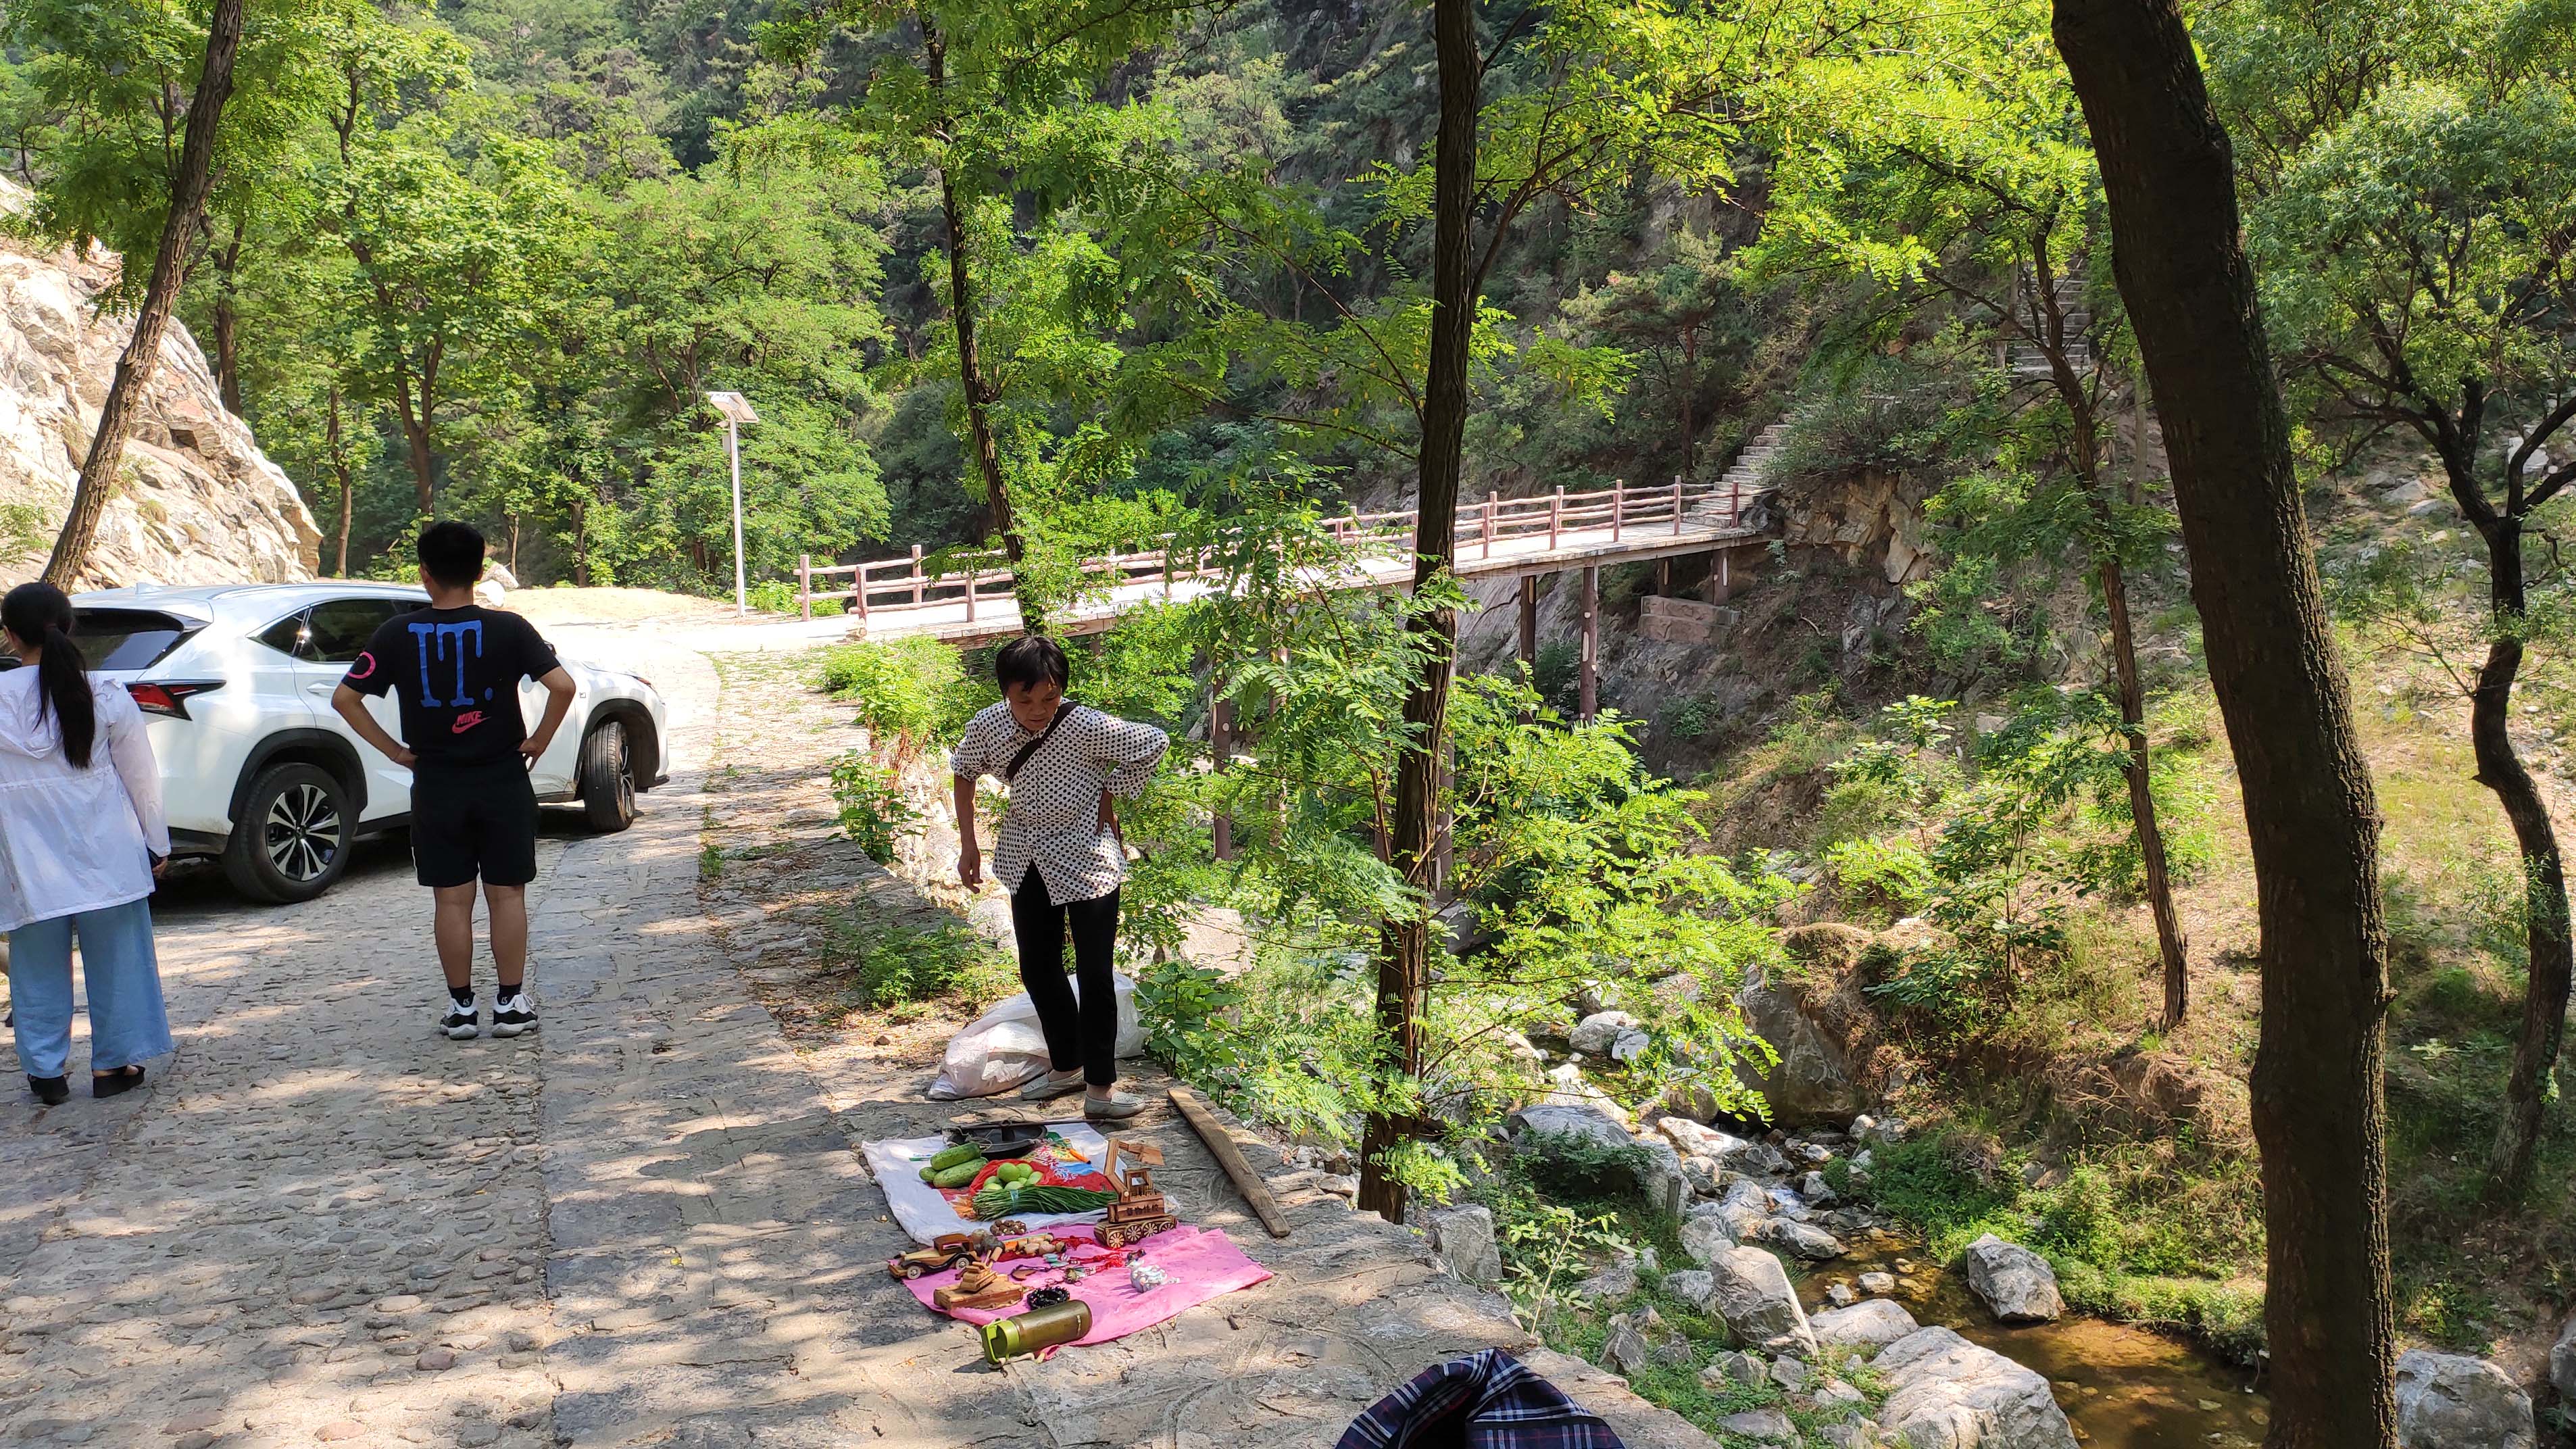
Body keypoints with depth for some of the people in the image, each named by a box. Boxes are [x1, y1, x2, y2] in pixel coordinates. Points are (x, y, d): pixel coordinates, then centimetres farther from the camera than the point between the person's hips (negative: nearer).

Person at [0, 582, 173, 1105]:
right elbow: (142, 776, 0)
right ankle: (113, 1064, 16)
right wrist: (157, 843, 11)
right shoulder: (106, 696, -6)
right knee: (114, 958, 11)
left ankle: (46, 1070, 18)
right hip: (106, 850, 1)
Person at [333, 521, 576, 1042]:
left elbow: (345, 697, -3)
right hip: (503, 783, -1)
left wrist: (393, 749, 4)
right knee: (507, 895, 8)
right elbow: (563, 686, -17)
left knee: (451, 900, 8)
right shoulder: (507, 628, -8)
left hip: (436, 788, 1)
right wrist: (538, 741, -5)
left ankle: (461, 1007, 14)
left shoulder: (399, 634, -4)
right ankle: (510, 1003, 11)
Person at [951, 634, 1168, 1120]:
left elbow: (1156, 743, -15)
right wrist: (968, 846, 5)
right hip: (1028, 861, 5)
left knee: (1095, 976, -4)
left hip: (1086, 861, -5)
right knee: (1038, 970, 15)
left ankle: (1100, 1087, 6)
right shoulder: (987, 726, -14)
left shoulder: (1087, 727, -27)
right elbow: (964, 772, 7)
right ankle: (1067, 1067, 33)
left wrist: (1109, 795, -12)